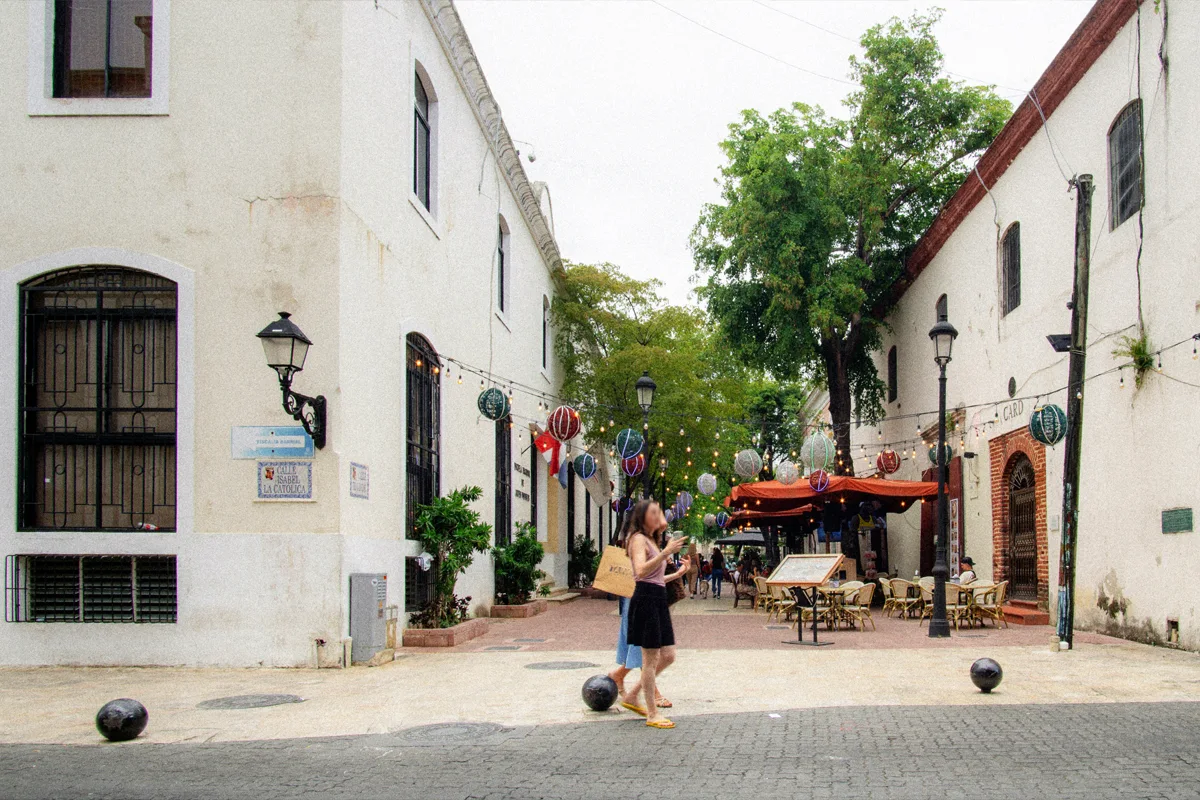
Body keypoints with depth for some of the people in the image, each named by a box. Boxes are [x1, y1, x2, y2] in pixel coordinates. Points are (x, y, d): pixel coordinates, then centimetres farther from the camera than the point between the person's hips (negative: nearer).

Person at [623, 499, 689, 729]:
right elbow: (641, 571, -26)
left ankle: (632, 697, 22)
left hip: (658, 600, 9)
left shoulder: (653, 541, 20)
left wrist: (678, 574, 17)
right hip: (646, 600, -9)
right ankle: (652, 714, 5)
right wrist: (666, 552, -31)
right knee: (651, 659, -3)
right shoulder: (638, 539, -9)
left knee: (668, 656, 11)